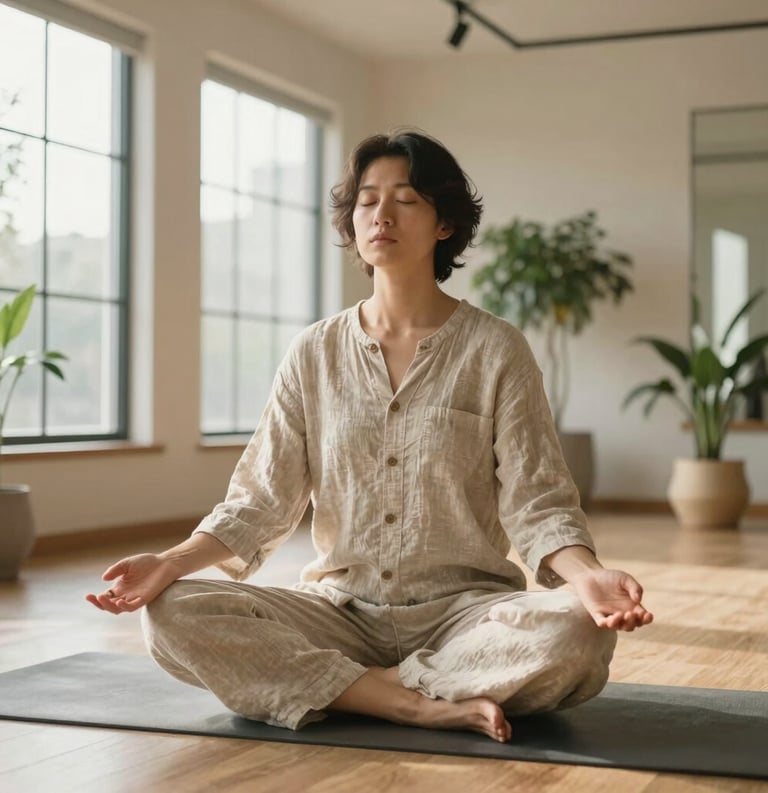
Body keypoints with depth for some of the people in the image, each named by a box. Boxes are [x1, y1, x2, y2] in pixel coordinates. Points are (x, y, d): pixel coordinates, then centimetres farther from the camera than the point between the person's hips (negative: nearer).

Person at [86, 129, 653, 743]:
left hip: (461, 609, -2)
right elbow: (262, 501, 3)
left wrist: (587, 575, -28)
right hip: (340, 607, 3)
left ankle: (361, 687, -16)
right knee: (173, 615, -23)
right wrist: (174, 561, -13)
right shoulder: (316, 353, 6)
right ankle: (422, 705, -22)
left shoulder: (495, 349, -2)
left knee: (572, 634, -34)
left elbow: (537, 504, -7)